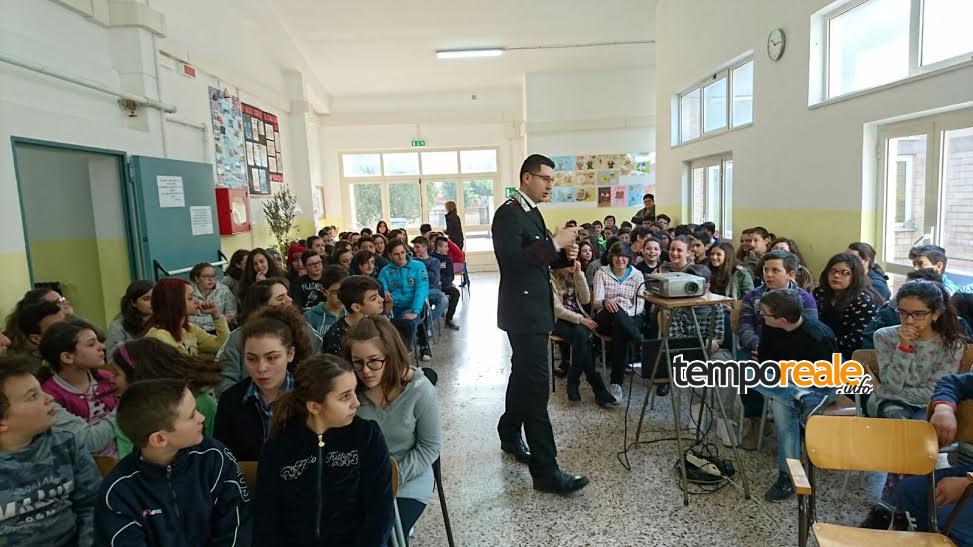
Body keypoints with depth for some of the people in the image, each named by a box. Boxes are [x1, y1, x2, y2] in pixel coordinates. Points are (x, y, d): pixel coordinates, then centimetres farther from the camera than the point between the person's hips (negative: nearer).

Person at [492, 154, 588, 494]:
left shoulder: (532, 213, 15)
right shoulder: (509, 213, -15)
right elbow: (511, 260, -27)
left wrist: (564, 254, 1)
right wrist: (555, 242, -24)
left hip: (534, 308, 10)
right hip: (524, 311, -10)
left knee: (523, 376, 21)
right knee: (536, 385, -11)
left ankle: (510, 435, 39)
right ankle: (545, 471, -7)